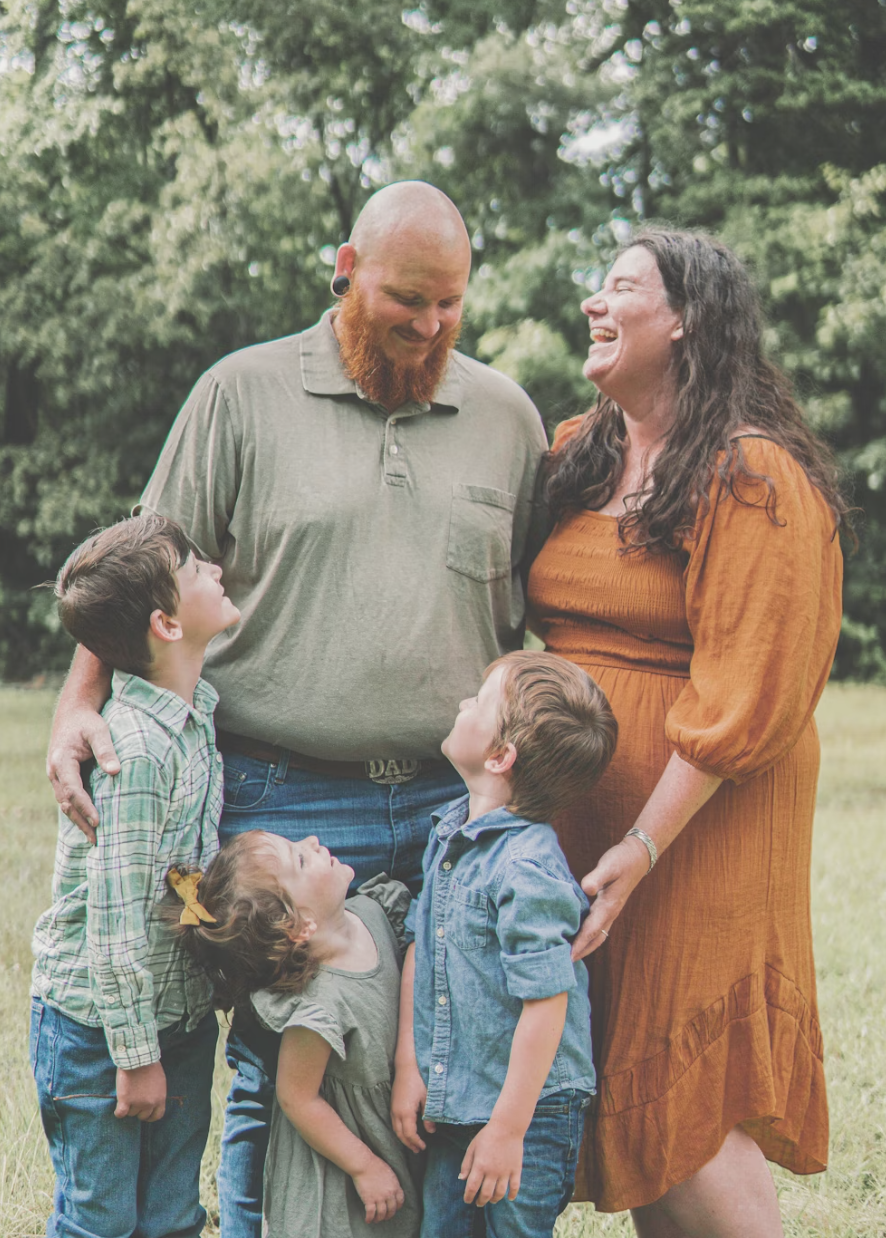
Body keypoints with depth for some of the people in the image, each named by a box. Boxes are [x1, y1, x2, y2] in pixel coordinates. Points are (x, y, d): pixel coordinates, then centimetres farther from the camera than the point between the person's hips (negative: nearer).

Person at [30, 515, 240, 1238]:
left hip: (182, 1012, 8)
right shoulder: (132, 749, -26)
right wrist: (136, 1056, -18)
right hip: (99, 1024, -8)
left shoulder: (197, 710, 1)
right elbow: (114, 921, -24)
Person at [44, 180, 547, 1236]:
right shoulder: (243, 394, 3)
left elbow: (535, 615, 17)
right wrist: (80, 701, -10)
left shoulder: (507, 416, 12)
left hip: (455, 806, 3)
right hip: (284, 806, -2)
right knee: (278, 1077, 2)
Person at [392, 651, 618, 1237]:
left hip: (527, 1109, -7)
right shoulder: (449, 830, 3)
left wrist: (507, 1129, -20)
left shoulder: (528, 870, -24)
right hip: (452, 1101, 8)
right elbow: (420, 947, 11)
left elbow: (547, 1007, -23)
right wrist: (408, 1066, 6)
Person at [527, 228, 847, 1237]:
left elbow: (744, 695, -17)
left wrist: (641, 849, -20)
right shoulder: (573, 457, 12)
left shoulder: (753, 475, -11)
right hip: (571, 803, 7)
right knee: (616, 1079, 11)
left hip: (696, 813, -7)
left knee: (674, 1093, -5)